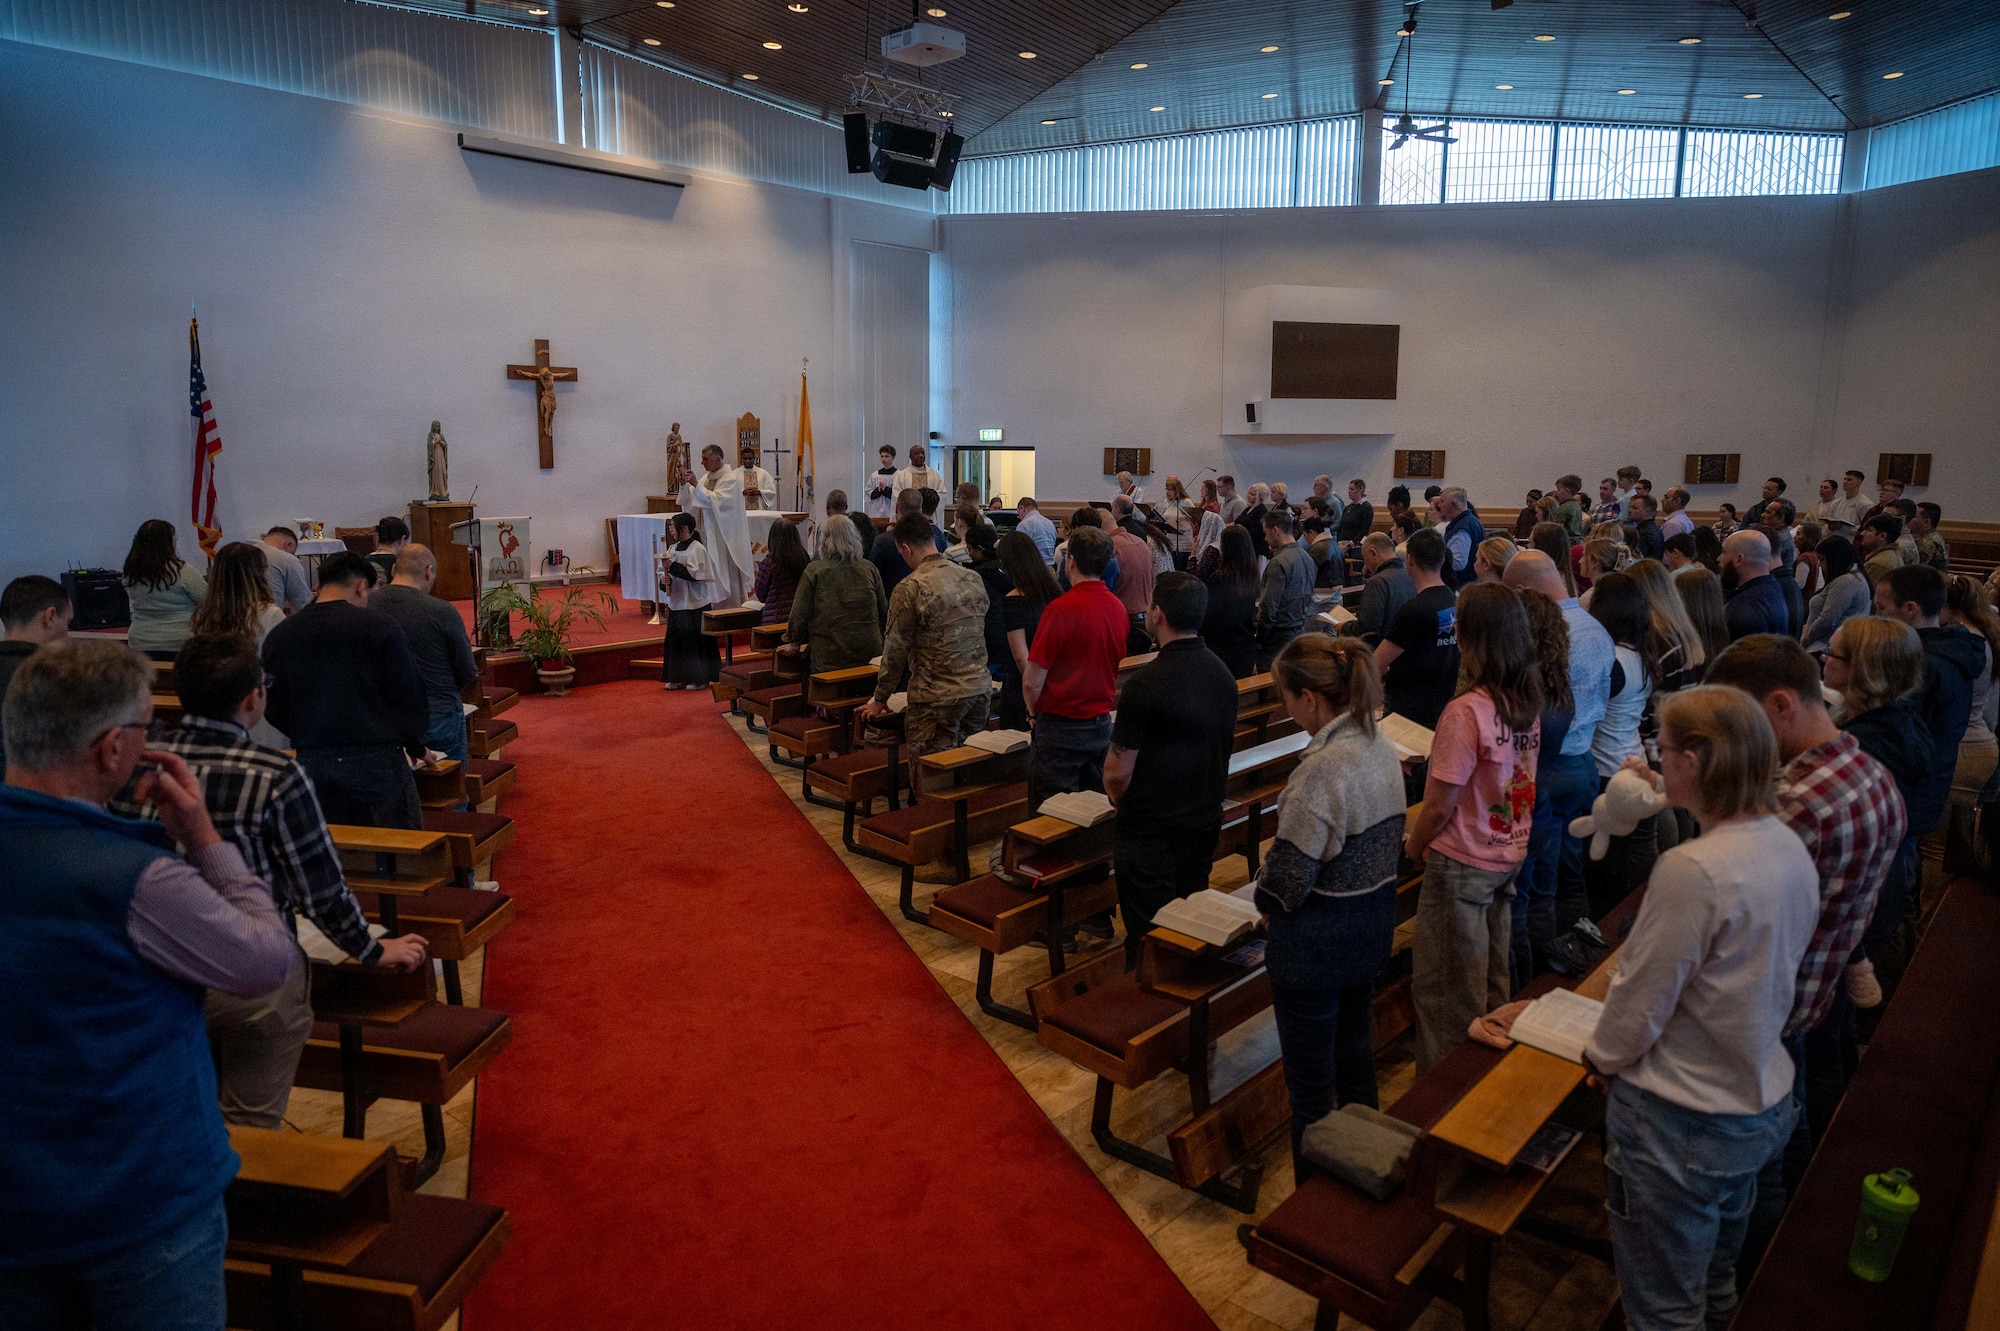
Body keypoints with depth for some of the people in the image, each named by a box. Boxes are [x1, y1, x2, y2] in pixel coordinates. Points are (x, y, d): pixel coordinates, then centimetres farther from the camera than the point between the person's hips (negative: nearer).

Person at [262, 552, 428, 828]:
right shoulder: (381, 627, -8)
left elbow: (272, 707, 12)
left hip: (312, 764, 5)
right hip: (377, 761, -4)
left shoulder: (279, 636, 5)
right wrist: (416, 747, 8)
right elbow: (410, 698, -8)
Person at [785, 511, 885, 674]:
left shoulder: (814, 570, -7)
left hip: (829, 658, -3)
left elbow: (799, 616, -6)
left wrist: (793, 641, 12)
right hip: (869, 655, 3)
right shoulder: (869, 569, 1)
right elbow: (883, 610, 13)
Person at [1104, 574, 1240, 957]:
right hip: (1206, 822, 7)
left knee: (1148, 938, 6)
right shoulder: (1223, 675, 1)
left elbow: (1118, 772, -18)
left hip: (1151, 830, -7)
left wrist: (1118, 799, 2)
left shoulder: (1146, 683, -22)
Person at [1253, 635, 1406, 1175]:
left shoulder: (1322, 770, -28)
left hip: (1316, 942, -9)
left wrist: (1264, 894, -3)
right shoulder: (1382, 748, -1)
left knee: (1310, 1080, 9)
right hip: (1373, 925, 9)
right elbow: (1384, 841, 8)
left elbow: (1286, 880, -25)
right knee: (1355, 1056, 25)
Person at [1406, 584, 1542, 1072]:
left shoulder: (1466, 711, -25)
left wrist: (1412, 846, -3)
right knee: (1493, 983, 22)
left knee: (1444, 992, 8)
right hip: (1509, 856, 8)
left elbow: (1440, 805, -21)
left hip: (1462, 863, -7)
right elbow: (1516, 778, 8)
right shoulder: (1528, 702, -2)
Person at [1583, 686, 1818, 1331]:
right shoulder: (1791, 849, -3)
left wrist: (1602, 1059, -3)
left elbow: (1638, 1003, -21)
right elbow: (1759, 974, 8)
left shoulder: (1692, 870, -30)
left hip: (1683, 1124, -8)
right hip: (1762, 1103, 8)